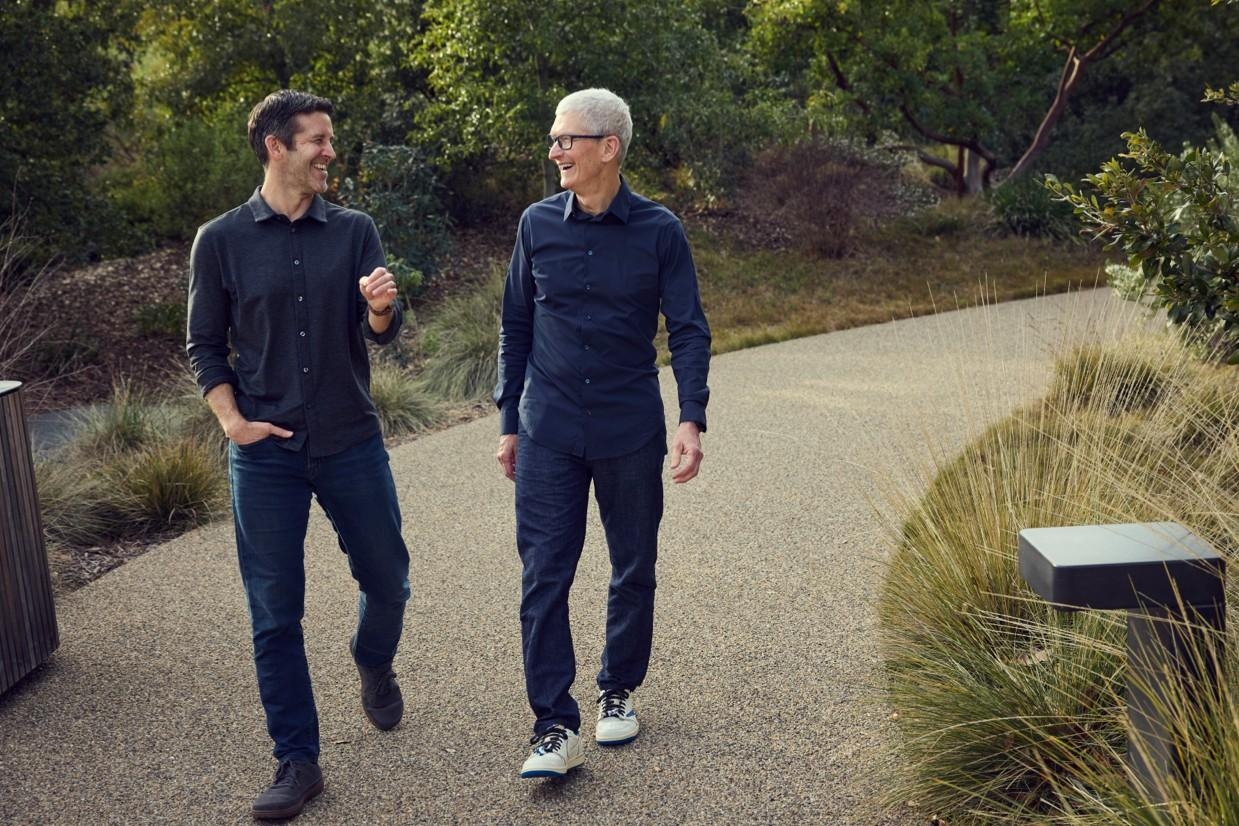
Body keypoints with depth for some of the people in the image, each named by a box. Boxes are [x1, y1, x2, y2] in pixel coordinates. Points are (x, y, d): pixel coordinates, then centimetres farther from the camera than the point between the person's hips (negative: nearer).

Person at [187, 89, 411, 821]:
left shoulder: (354, 231, 2)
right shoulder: (221, 240, -1)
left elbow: (382, 334, -5)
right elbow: (205, 345, 4)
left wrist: (381, 308, -27)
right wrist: (233, 422, -8)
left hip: (352, 444, 1)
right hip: (266, 454, -1)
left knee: (387, 580, 11)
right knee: (275, 613, 2)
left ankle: (375, 666, 44)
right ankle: (298, 762, 15)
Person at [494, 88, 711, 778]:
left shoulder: (658, 230, -5)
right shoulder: (538, 225, 2)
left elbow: (689, 330, -3)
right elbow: (517, 328, 9)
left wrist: (693, 421, -15)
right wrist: (510, 423, 9)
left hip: (631, 434, -1)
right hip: (549, 435, 1)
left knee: (634, 571, 11)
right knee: (543, 577, -4)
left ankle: (619, 692, 31)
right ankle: (556, 728, 2)